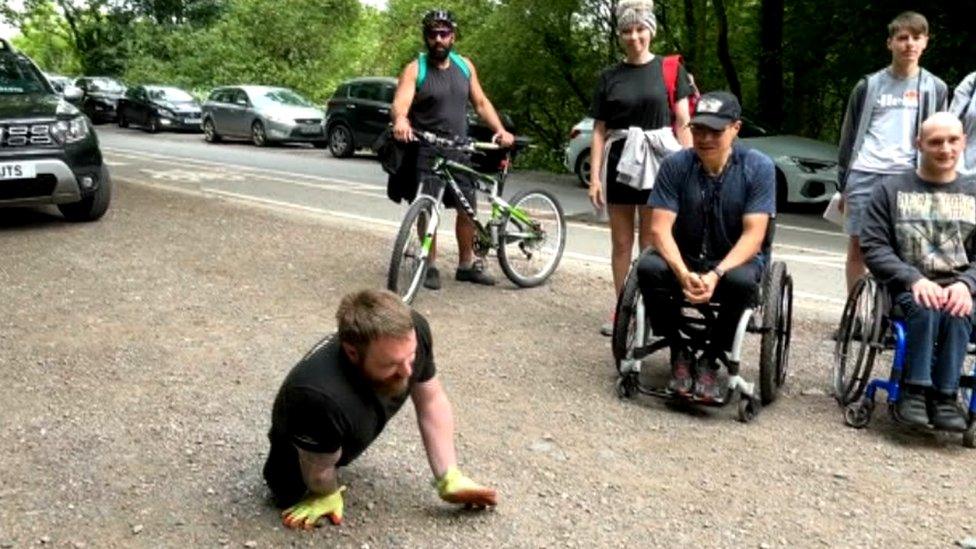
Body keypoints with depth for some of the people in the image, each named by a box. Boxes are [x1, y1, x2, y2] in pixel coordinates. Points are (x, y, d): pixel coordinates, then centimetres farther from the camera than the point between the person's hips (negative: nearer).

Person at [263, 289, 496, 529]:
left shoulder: (413, 331, -34)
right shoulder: (323, 396, -49)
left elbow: (431, 400, -15)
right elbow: (320, 471, -26)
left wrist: (450, 478, -15)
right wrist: (327, 497, -5)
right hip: (307, 448, -4)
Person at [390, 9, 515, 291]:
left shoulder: (464, 65, 9)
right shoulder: (415, 69, -5)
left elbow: (481, 102, 11)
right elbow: (400, 103, -20)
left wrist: (500, 129, -4)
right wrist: (400, 121, -43)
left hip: (459, 150, 4)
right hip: (425, 151, -4)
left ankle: (467, 264, 23)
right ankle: (430, 266, 12)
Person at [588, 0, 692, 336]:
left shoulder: (670, 70, 1)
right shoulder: (610, 77, 7)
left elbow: (683, 123, 0)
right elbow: (599, 131, 5)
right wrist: (594, 177, -2)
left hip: (658, 161, -2)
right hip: (619, 162, 3)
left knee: (652, 244, 4)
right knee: (621, 243, 8)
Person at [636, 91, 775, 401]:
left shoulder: (758, 167, -11)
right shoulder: (675, 165, -8)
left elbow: (753, 235, -17)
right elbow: (660, 228, -15)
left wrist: (716, 275, -33)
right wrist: (683, 273, -33)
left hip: (736, 259, -1)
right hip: (685, 258, 2)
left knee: (742, 280, -36)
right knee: (648, 268, -30)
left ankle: (710, 360, -11)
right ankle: (679, 353, -8)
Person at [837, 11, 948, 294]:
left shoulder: (935, 88, 11)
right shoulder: (869, 85, 8)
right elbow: (849, 136, 11)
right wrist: (843, 184, 8)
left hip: (907, 178, 0)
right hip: (864, 175, 0)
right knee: (857, 246, 2)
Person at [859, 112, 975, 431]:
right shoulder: (892, 190, 8)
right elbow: (873, 247, -2)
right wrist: (914, 278, -17)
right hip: (908, 287, -1)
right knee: (926, 308, -34)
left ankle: (944, 396, -25)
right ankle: (914, 391, -25)